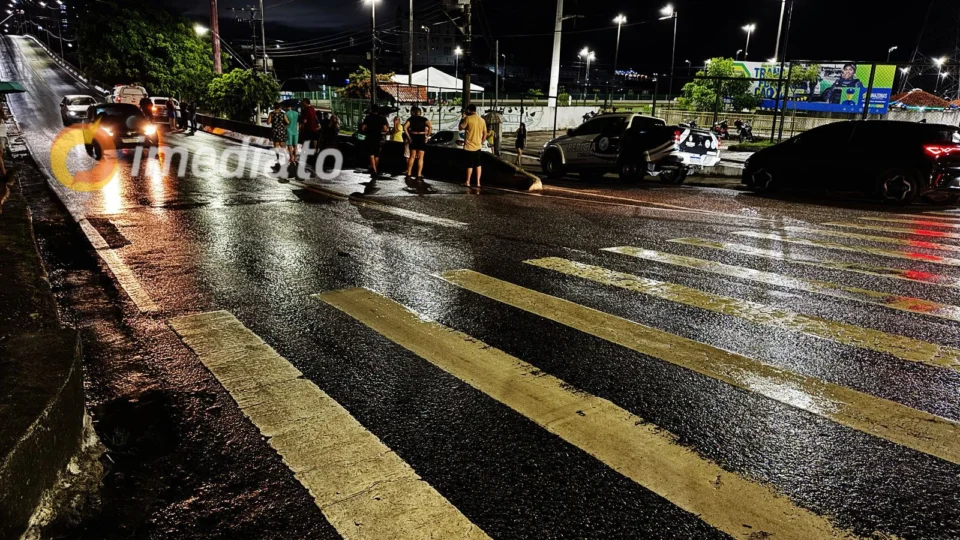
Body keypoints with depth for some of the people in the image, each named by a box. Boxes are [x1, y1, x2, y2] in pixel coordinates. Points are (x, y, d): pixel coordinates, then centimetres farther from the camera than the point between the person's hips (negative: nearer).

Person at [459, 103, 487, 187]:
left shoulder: (468, 118, -13)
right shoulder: (482, 120, 3)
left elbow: (461, 127, -3)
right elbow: (485, 133, 10)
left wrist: (463, 118, 6)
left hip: (469, 146, -4)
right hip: (478, 146, 4)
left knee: (470, 165, 3)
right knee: (478, 164, 12)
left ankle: (467, 182, 11)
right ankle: (478, 182, 11)